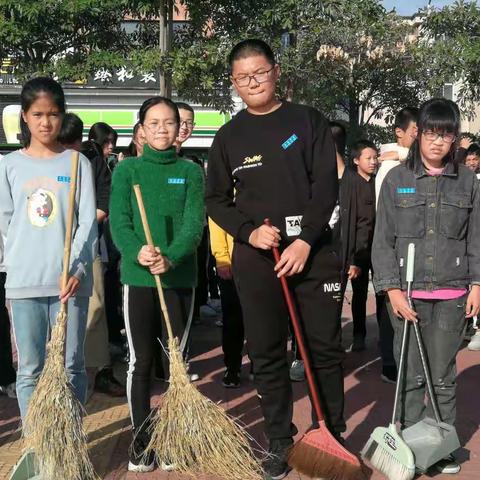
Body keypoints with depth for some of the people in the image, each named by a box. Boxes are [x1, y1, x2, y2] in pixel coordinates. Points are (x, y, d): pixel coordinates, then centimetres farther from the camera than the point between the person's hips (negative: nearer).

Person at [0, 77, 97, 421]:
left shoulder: (77, 163, 2)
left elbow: (88, 222, -4)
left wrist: (77, 268, -15)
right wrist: (29, 254, 1)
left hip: (70, 280, -1)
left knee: (71, 366, 6)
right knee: (30, 369, 7)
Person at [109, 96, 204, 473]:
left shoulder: (191, 171, 4)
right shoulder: (126, 169, 4)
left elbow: (195, 222, -7)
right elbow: (119, 221, -6)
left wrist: (171, 257, -25)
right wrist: (137, 252, -26)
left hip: (180, 277, 1)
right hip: (137, 277, 0)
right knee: (141, 361, 5)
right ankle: (141, 440, 17)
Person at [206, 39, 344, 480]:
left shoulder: (308, 121, 3)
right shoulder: (230, 135, 7)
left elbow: (326, 186, -4)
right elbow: (216, 200, 8)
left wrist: (305, 241, -14)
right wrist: (249, 231, -9)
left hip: (314, 251, -1)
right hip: (255, 259, 1)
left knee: (326, 348, 4)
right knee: (267, 354, 5)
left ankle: (331, 436, 18)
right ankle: (280, 441, 17)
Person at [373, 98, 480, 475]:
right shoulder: (397, 179, 1)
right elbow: (383, 240, -1)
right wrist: (393, 289, -7)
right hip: (407, 292, -1)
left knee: (443, 376, 8)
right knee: (411, 375, 4)